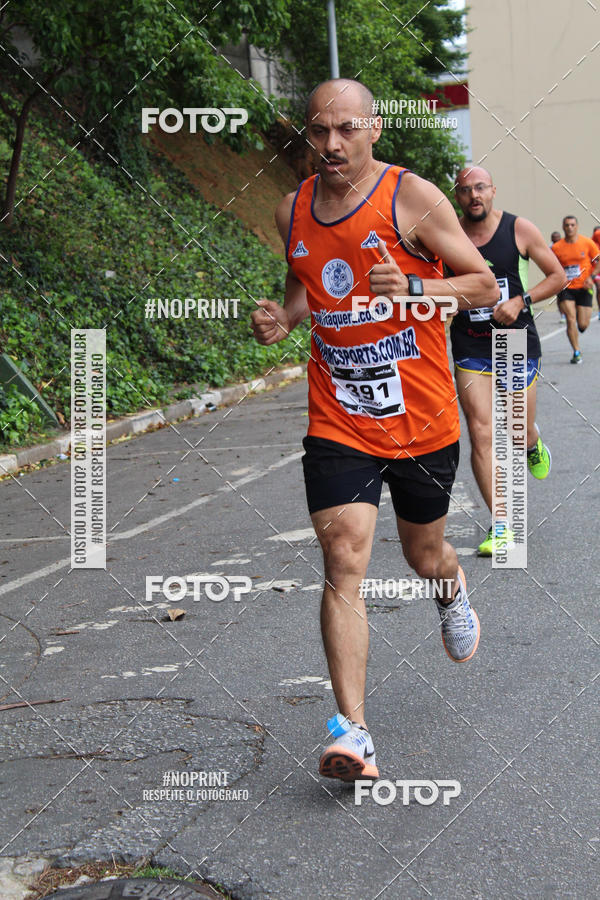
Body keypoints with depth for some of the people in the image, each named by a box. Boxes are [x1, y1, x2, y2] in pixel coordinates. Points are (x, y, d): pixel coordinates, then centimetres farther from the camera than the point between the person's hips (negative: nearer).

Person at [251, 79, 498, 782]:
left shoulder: (411, 196, -9)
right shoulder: (292, 211, 5)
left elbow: (485, 286, -6)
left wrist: (411, 287, -23)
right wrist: (282, 319, 0)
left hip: (422, 418, -2)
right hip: (338, 421, 2)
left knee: (423, 554, 16)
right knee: (343, 563, -13)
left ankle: (453, 592, 55)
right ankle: (353, 734, -13)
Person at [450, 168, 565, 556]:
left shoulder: (520, 229, -4)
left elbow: (558, 276, 2)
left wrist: (521, 300, -11)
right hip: (470, 346, 0)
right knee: (482, 435, -9)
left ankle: (533, 443, 48)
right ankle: (501, 528, -3)